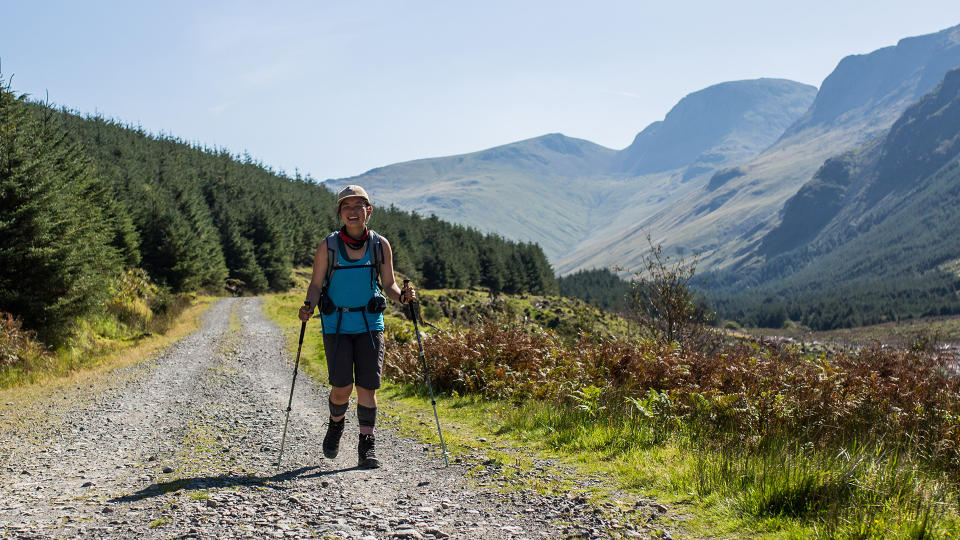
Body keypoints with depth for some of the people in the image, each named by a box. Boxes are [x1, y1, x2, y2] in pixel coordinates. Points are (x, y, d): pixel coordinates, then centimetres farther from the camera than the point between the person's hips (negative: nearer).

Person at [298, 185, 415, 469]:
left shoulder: (380, 245, 2)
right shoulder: (328, 246, -2)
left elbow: (388, 285, 9)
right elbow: (316, 285, 2)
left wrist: (402, 295, -13)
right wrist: (308, 306, -18)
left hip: (370, 324, 1)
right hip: (336, 325, -1)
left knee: (367, 386, -3)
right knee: (342, 387, -7)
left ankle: (367, 448, 8)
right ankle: (336, 425, 26)